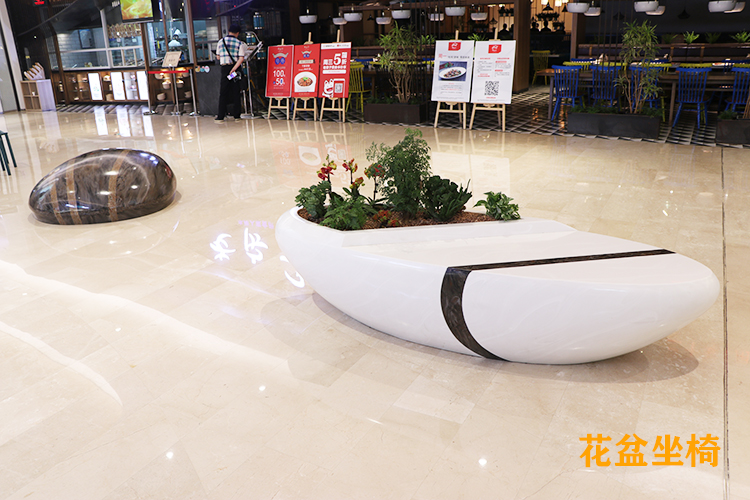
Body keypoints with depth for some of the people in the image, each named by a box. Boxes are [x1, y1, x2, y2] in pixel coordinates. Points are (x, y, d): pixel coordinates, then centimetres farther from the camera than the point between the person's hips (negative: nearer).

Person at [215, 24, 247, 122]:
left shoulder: (221, 41, 5)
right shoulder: (239, 43, -1)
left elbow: (218, 57, 10)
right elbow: (241, 58, -12)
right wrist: (234, 69, -15)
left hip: (225, 68, 1)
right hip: (236, 68, -1)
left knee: (223, 92, 3)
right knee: (236, 91, 7)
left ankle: (221, 116, 1)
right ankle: (236, 115, 8)